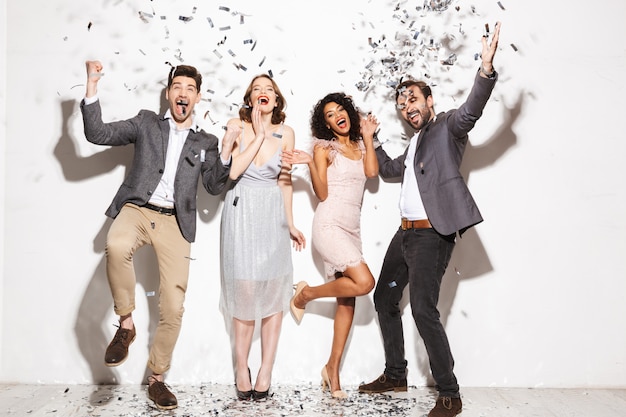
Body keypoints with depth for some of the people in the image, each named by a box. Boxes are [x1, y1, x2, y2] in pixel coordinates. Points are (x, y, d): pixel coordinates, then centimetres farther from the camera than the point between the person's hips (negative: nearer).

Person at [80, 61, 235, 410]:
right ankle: (126, 324, -15)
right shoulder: (146, 123, 14)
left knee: (173, 308, -5)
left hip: (174, 222, 1)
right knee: (117, 246, -38)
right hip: (137, 209, -1)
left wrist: (226, 153, -6)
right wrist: (92, 88, -5)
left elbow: (216, 187, 8)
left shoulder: (206, 142, 16)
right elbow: (98, 134, 5)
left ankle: (157, 378, 16)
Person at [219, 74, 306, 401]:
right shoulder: (236, 127, -3)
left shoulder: (286, 133, 3)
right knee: (245, 289, -5)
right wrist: (258, 135, -14)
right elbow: (231, 171, -16)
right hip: (242, 212, -2)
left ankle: (266, 370, 8)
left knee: (273, 289, -1)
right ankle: (241, 368, 10)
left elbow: (285, 181, 9)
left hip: (273, 214, 2)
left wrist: (290, 223, 8)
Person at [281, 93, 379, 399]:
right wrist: (310, 164, -20)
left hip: (351, 229, 6)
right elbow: (322, 194, -6)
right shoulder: (324, 148, 1)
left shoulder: (360, 146, 16)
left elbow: (372, 171, -5)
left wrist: (368, 138, 1)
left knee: (347, 301, 3)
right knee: (364, 282, -23)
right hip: (329, 225, -6)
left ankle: (333, 368, 13)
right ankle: (305, 294, 0)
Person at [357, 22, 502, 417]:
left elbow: (471, 109, -25)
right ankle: (395, 375, 30)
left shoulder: (448, 126, -3)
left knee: (423, 310, -16)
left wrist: (486, 69, -40)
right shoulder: (416, 142, 22)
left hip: (432, 234, -10)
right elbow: (389, 169, 38)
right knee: (385, 299, 15)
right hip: (405, 232, 10)